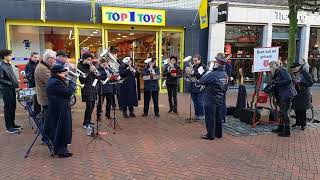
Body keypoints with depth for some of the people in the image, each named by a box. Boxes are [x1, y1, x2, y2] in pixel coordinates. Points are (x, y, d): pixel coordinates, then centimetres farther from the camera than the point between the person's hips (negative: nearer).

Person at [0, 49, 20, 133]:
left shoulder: (9, 65, 8)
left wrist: (16, 83, 5)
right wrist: (10, 83, -17)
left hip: (12, 88, 8)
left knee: (13, 106, 14)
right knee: (8, 107, 0)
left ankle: (12, 124, 26)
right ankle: (9, 127, 10)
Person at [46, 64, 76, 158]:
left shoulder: (52, 80, 12)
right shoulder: (56, 82, -22)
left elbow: (64, 90, 14)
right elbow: (68, 92, -22)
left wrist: (69, 84, 0)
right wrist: (72, 83, -9)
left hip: (55, 109, 11)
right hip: (60, 110, -11)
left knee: (57, 128, 18)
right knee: (62, 129, -1)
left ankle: (57, 148, 30)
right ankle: (62, 151, 8)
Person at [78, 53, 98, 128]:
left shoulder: (90, 66, 14)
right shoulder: (80, 67, -5)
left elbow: (96, 76, 11)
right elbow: (82, 79, -15)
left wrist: (95, 72, -9)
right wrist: (90, 71, -21)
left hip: (93, 88, 7)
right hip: (86, 88, -7)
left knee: (92, 106, 9)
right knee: (89, 106, -10)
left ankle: (88, 121, 22)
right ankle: (85, 123, 1)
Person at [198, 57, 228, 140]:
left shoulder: (212, 74, -22)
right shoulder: (225, 75, 4)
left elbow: (200, 81, -15)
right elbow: (225, 87, 13)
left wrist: (205, 75, 2)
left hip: (211, 100, -7)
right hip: (220, 100, 8)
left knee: (210, 118, 3)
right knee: (218, 117, 17)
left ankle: (210, 135, 10)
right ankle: (218, 133, 29)